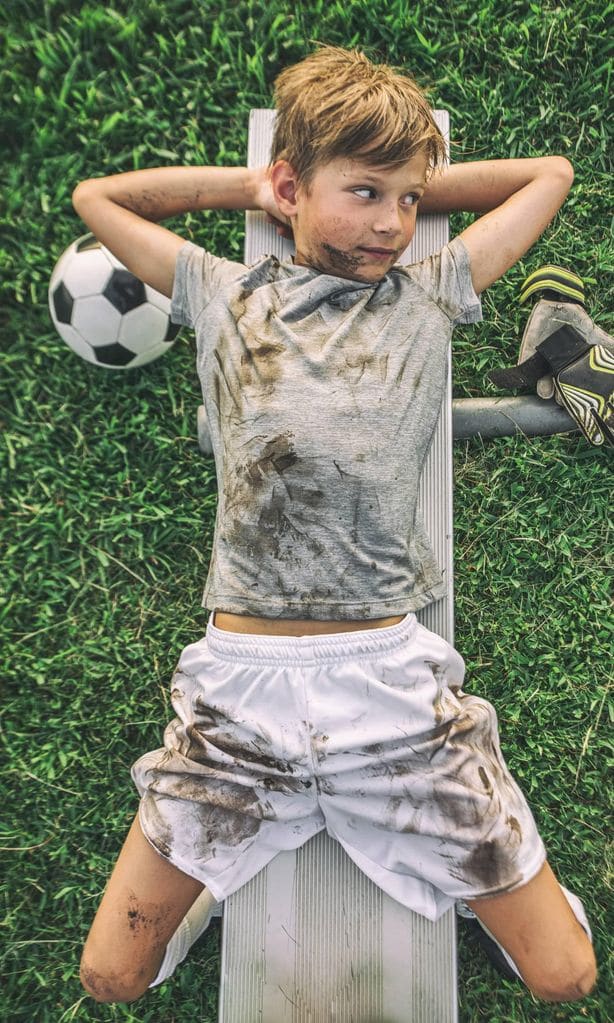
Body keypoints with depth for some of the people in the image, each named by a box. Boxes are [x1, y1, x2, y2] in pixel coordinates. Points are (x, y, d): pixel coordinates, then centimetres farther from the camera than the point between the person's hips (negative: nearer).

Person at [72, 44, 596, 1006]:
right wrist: (245, 184, 15)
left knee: (564, 973, 10)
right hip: (238, 683, 1)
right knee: (110, 976, 10)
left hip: (392, 680, 0)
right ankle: (230, 871, 37)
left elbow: (550, 174, 21)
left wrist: (411, 188, 15)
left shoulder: (429, 296, 8)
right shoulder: (224, 298, 9)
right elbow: (96, 195, 22)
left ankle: (469, 867, 41)